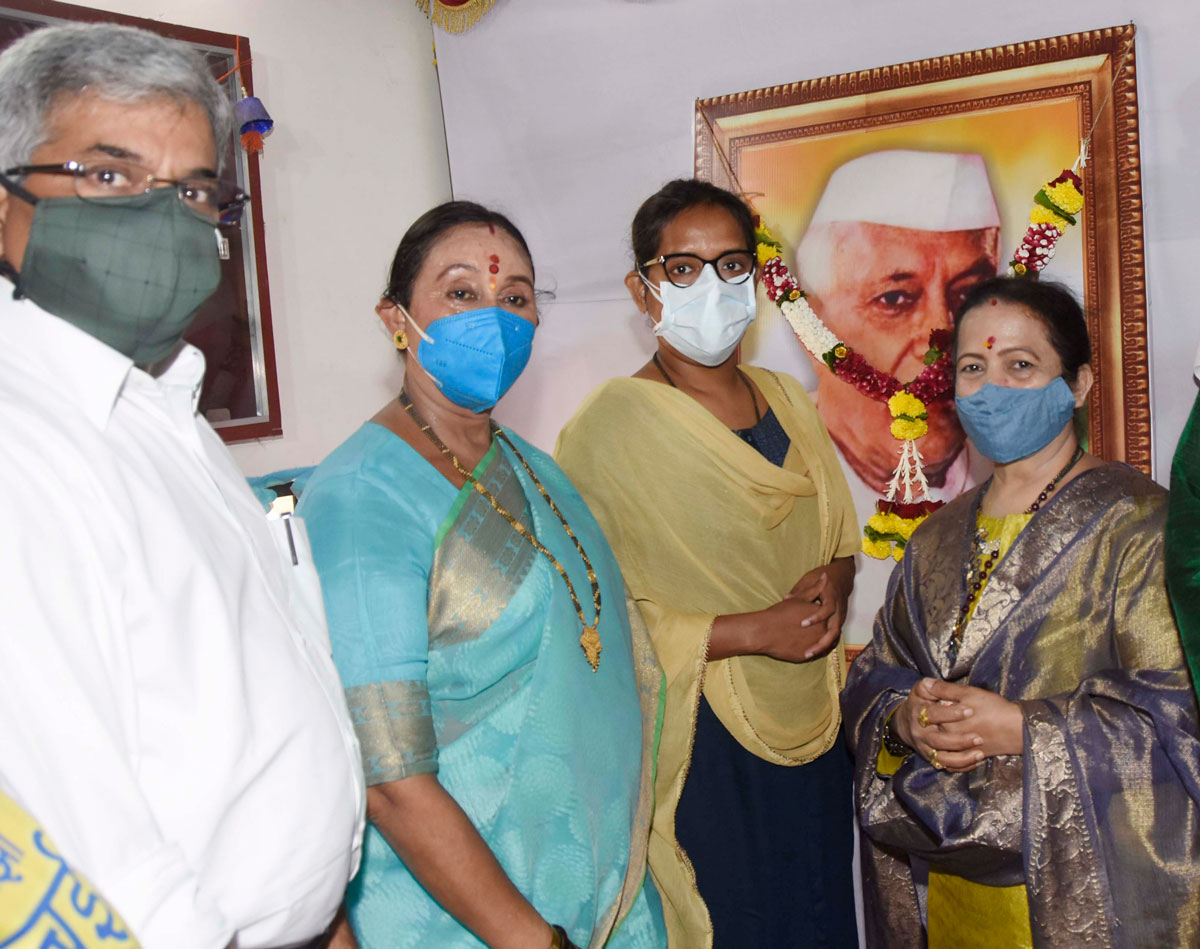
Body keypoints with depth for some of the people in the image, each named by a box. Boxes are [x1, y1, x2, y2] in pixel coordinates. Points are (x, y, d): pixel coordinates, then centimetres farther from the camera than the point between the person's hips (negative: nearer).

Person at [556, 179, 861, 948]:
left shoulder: (786, 400, 9)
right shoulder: (611, 425, -12)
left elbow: (841, 535, 17)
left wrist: (833, 583, -6)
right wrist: (751, 632, -21)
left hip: (814, 730, 7)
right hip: (705, 744, -6)